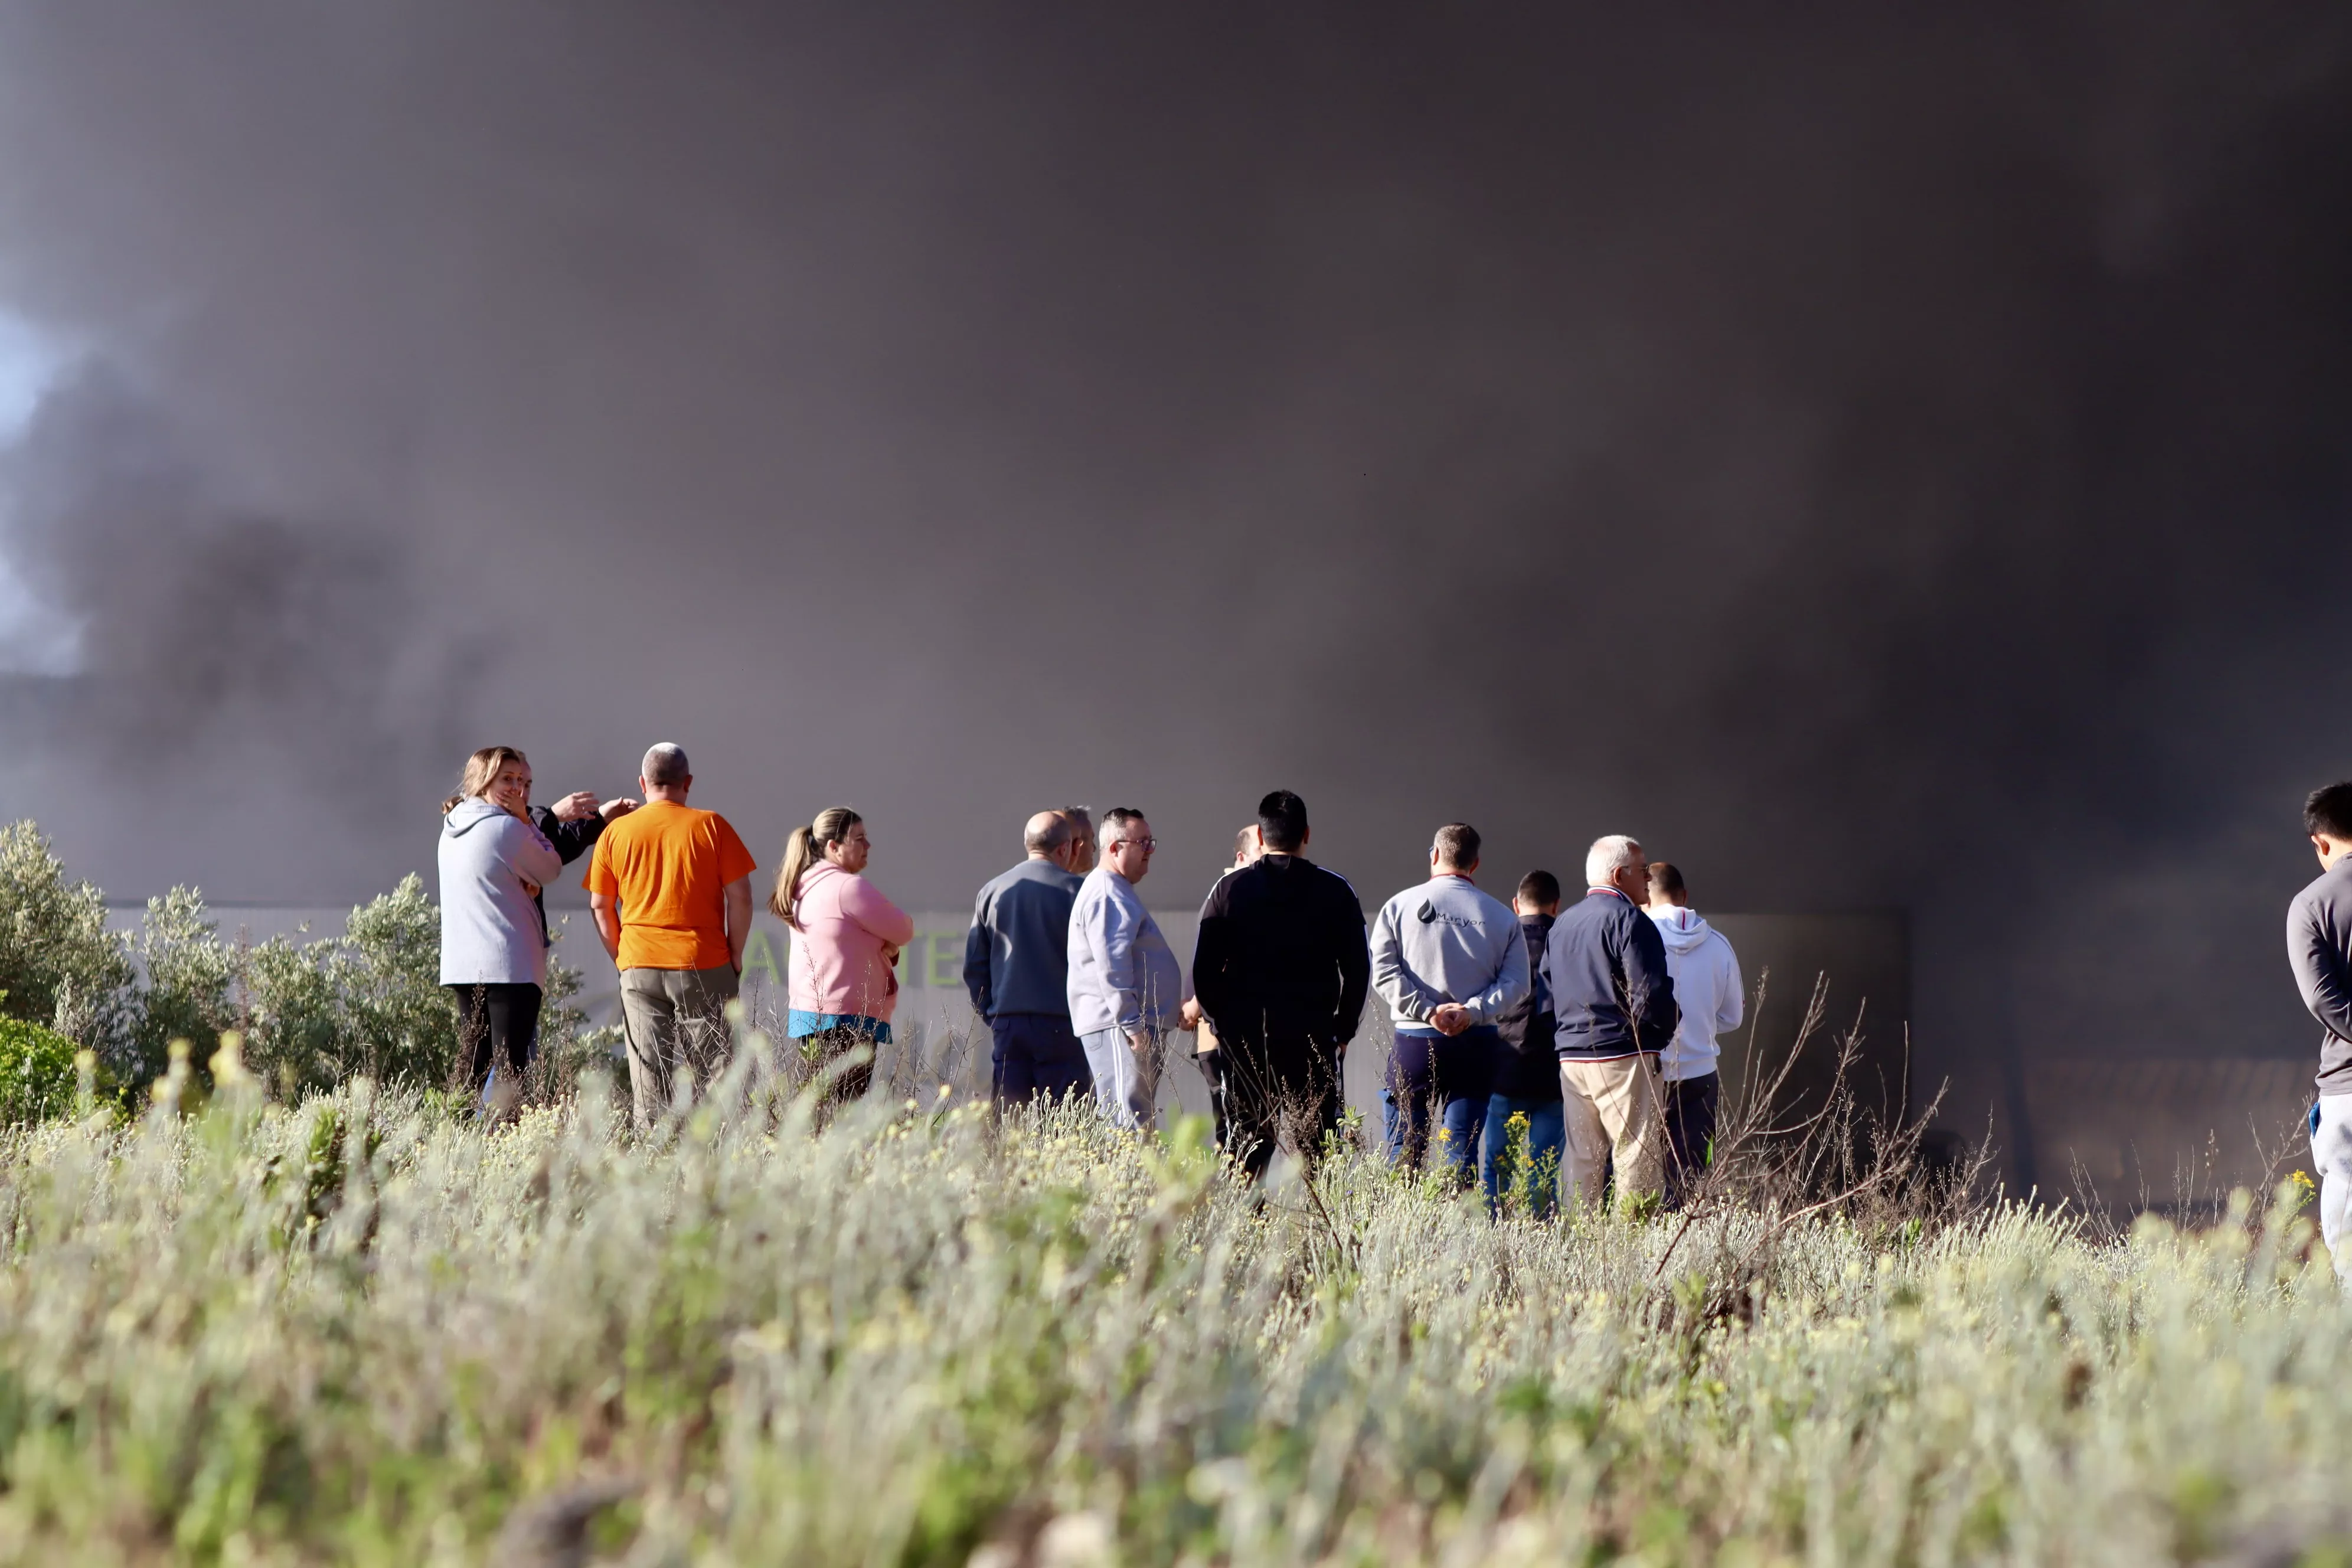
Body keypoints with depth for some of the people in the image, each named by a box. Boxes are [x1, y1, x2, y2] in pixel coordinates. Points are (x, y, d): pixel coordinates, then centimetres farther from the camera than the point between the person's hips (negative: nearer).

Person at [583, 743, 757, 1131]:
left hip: (639, 966, 2)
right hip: (704, 967, -2)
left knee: (648, 1075, 4)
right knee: (706, 1068, 1)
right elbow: (740, 898, -4)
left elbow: (599, 906, 6)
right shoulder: (711, 827, -2)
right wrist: (734, 957, 5)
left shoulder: (615, 832, 4)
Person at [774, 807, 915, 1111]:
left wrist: (888, 950, 2)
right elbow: (904, 931, -8)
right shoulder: (849, 887, -14)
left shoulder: (806, 888, 14)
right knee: (843, 1115, -10)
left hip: (805, 1015, 9)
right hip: (847, 1019, -9)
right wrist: (889, 946, 12)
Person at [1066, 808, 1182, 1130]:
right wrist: (1131, 1024, -25)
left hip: (1133, 1026, 11)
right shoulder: (1107, 895, -13)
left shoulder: (1119, 892, 23)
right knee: (1128, 1126, -15)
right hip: (1117, 1028, -11)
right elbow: (1111, 966, -22)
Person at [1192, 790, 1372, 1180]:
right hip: (1314, 1038, -1)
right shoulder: (1335, 891, 1)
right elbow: (1359, 970, 3)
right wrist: (1343, 1031, 13)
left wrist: (1223, 1022, 14)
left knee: (1247, 1148, 4)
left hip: (1244, 1039, 1)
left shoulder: (1230, 888, 2)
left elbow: (1204, 972, 1)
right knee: (1313, 1150, 0)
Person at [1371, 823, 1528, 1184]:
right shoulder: (1502, 916, 6)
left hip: (1414, 1042, -1)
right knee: (1462, 1153, 2)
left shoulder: (1400, 905, 3)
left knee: (1404, 1152, 4)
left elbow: (1384, 972, -6)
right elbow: (1516, 982, -3)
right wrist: (1472, 1011, -10)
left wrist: (1428, 1011, -9)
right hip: (1476, 1045, 1)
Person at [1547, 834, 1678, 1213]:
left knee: (1582, 1162, 10)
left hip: (1570, 1057, 8)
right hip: (1623, 1056, -8)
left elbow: (1546, 988, 18)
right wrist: (1659, 1036, 1)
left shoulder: (1562, 924, 16)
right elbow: (1652, 994, -16)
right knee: (1636, 1160, -7)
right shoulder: (1628, 920, -10)